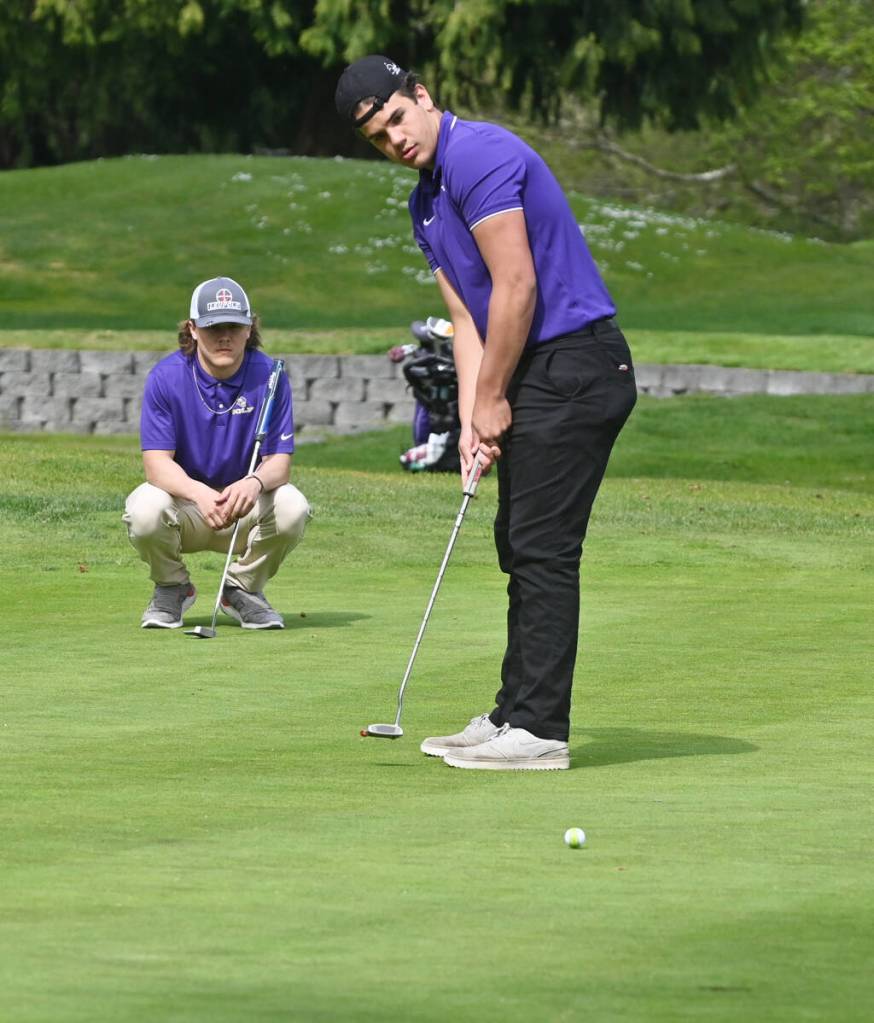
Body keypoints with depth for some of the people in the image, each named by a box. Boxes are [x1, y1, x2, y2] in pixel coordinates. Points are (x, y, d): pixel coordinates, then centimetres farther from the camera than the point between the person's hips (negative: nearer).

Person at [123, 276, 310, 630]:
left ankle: (243, 589, 0)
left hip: (246, 508, 1)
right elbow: (156, 462, -19)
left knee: (292, 508, -30)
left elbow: (279, 461, -15)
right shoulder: (165, 377, -14)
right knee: (144, 510, -34)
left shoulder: (268, 376, -12)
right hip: (183, 494, -1)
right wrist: (200, 493, -41)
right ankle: (172, 589, 1)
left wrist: (255, 482, -41)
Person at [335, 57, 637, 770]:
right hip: (535, 374, 10)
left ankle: (540, 731, -8)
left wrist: (492, 397, -9)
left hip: (575, 361, -10)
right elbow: (468, 319, 14)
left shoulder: (480, 156, -15)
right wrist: (470, 422, 2)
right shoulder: (426, 206, 16)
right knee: (522, 549, 13)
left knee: (542, 549, -10)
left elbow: (516, 287, -18)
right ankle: (514, 717, 19)